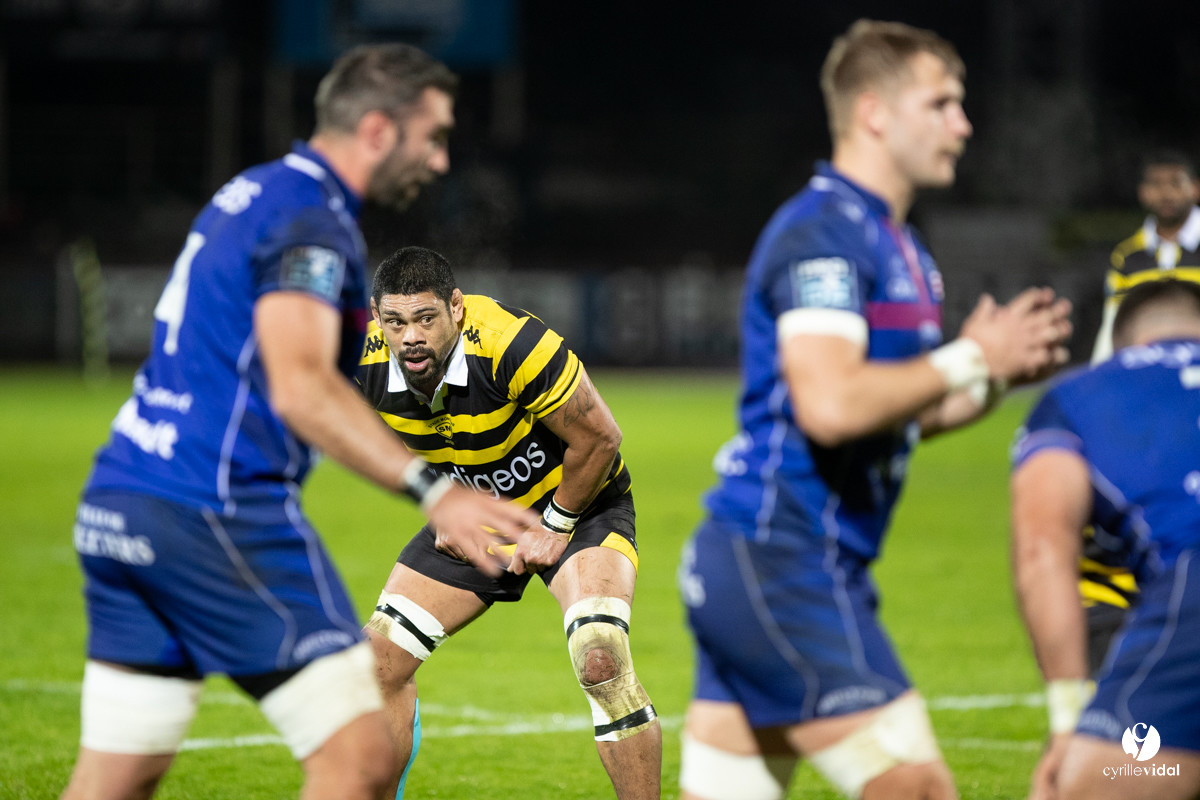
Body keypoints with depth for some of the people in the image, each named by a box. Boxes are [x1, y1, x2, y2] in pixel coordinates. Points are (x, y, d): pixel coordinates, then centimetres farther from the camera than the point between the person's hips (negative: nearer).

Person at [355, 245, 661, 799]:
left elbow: (599, 438, -22)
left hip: (576, 502, -5)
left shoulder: (515, 344, -35)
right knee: (381, 657, -2)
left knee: (601, 659, -28)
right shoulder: (366, 364, -19)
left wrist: (553, 527, -14)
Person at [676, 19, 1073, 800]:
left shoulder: (895, 243, 18)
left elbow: (899, 413, 25)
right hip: (785, 566, -10)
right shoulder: (822, 231, -14)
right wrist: (971, 359, -16)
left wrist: (999, 373, 9)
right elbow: (830, 405, -26)